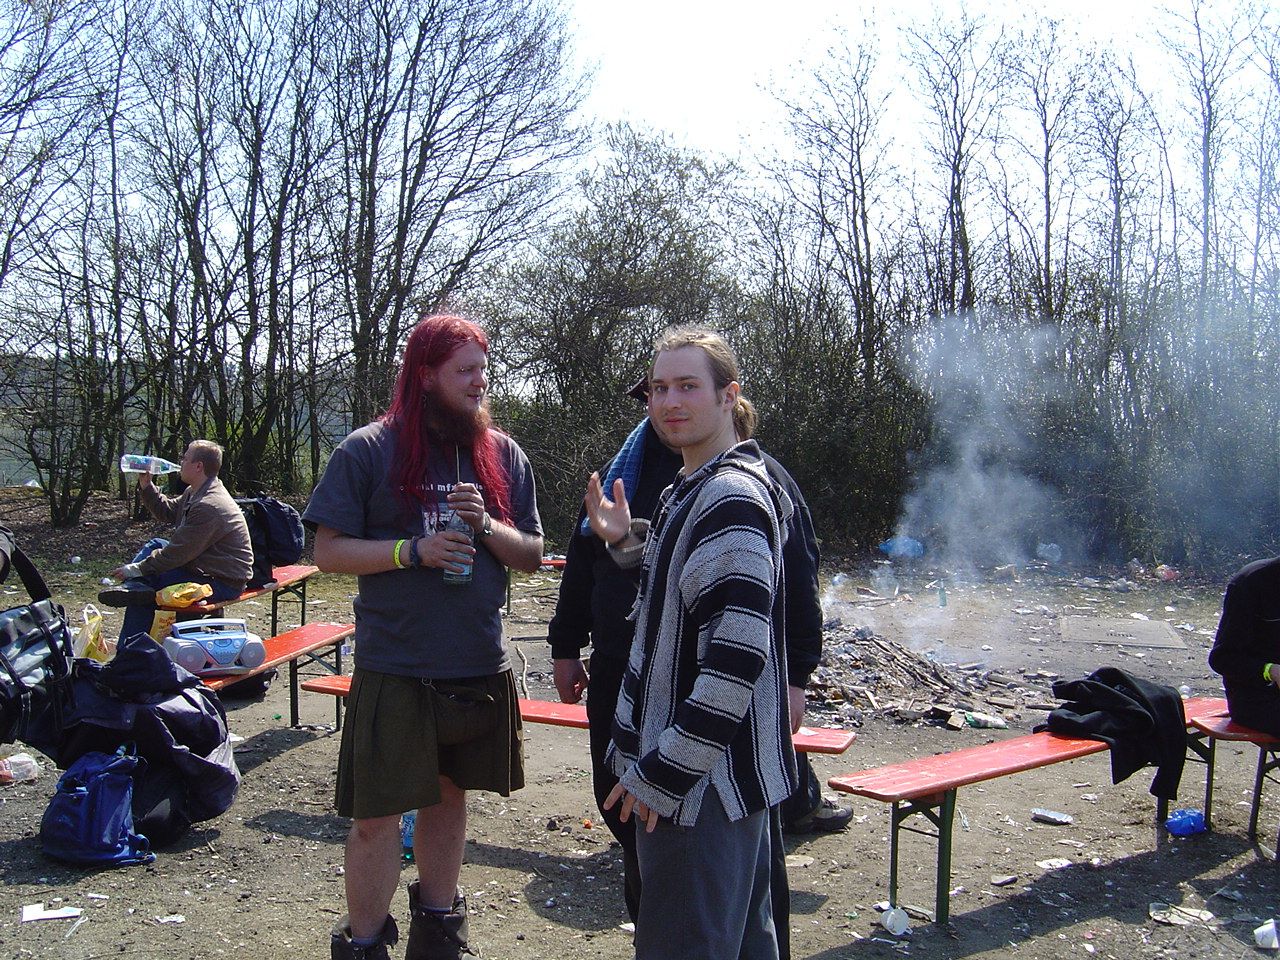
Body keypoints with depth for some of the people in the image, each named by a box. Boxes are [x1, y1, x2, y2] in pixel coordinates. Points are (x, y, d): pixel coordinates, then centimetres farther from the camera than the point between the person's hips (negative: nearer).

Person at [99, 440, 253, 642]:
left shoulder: (209, 506, -27)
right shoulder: (195, 493, 8)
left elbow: (178, 553, -25)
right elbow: (167, 511, 26)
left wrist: (136, 569, -17)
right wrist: (146, 486, 11)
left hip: (224, 582, -11)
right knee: (155, 545, 12)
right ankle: (135, 588, -11)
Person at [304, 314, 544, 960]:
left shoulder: (502, 454, 6)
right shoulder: (368, 451, -5)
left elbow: (532, 555, 8)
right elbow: (329, 551, -6)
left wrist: (487, 525, -11)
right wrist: (412, 550, -19)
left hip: (480, 666, 4)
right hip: (394, 670, -3)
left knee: (449, 795, 18)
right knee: (377, 816, 2)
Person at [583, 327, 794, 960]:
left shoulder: (733, 498, -20)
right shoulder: (690, 489, 12)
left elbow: (737, 659, -26)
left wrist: (663, 771, -22)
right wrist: (628, 541, 9)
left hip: (704, 776, -10)